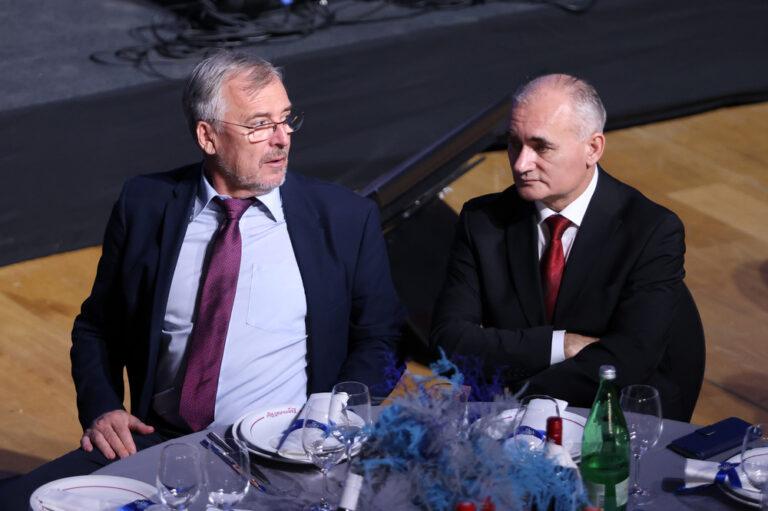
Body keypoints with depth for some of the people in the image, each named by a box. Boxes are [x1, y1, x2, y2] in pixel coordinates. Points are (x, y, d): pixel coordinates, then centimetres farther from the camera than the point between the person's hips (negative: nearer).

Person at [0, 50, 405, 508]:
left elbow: (380, 339, 10)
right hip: (156, 439, 2)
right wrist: (102, 409, -1)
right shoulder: (145, 207, 9)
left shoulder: (346, 218, 4)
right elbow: (97, 328, 18)